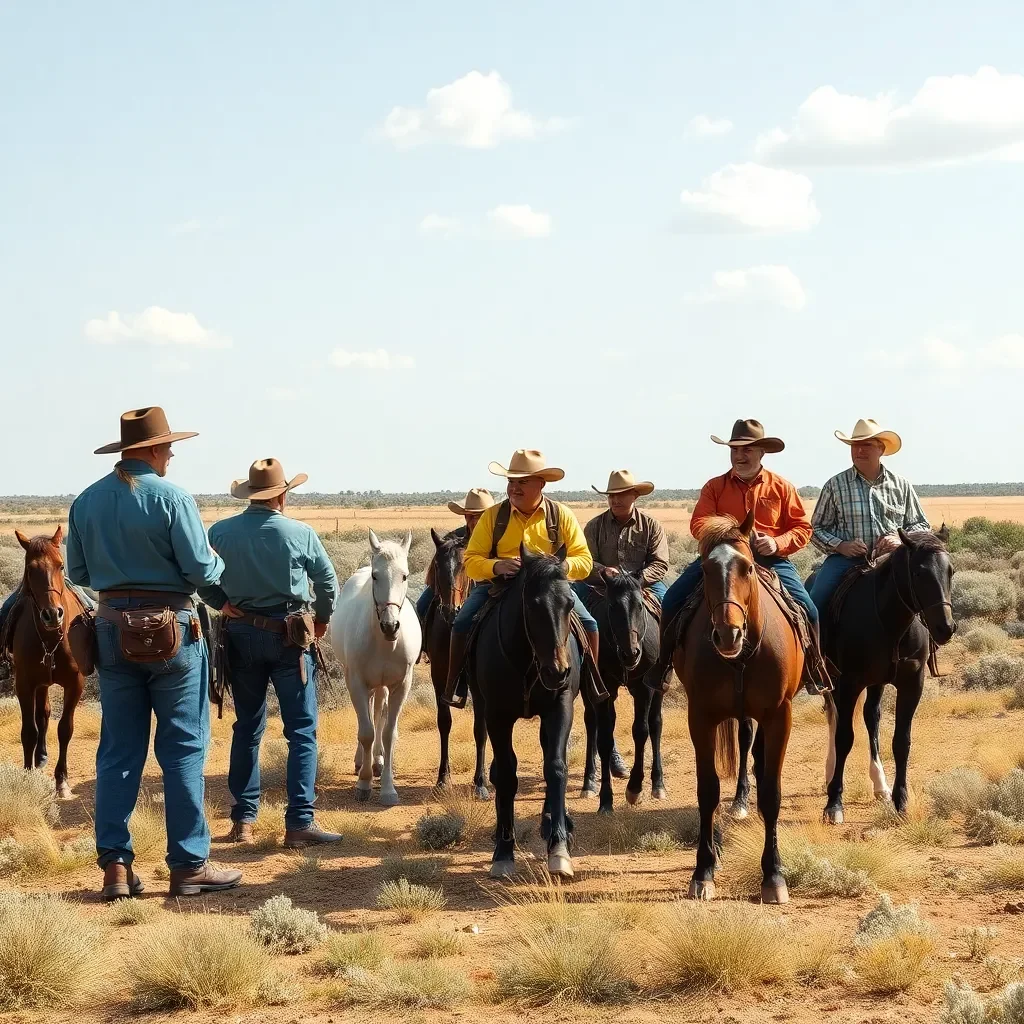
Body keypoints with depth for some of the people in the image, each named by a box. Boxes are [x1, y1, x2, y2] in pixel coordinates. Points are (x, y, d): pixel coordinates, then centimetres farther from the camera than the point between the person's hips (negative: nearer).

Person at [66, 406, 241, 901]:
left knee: (118, 750, 10)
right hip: (171, 628, -5)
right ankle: (188, 865, 6)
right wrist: (219, 561, 7)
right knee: (184, 748, 3)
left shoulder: (86, 502, 4)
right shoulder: (172, 498, -12)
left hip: (112, 629, 5)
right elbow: (201, 571, -14)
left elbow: (78, 573, 11)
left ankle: (115, 865, 9)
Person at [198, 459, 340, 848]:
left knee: (247, 727, 15)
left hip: (241, 636, 3)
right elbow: (328, 582, 3)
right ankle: (299, 822, -5)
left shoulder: (220, 533, -4)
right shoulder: (300, 534, -8)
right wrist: (322, 618, 18)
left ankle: (243, 820, 16)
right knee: (301, 730, 1)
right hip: (288, 636, -3)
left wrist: (224, 604, 11)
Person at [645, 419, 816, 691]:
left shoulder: (782, 487, 6)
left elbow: (802, 528, 5)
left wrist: (778, 543, -15)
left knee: (807, 610, -18)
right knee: (673, 600, -15)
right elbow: (698, 522, -4)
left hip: (770, 559, -1)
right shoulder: (715, 486, 7)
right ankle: (664, 664, 3)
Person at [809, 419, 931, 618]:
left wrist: (901, 539, -6)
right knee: (815, 602, -21)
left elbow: (921, 525, 16)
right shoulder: (835, 485, 7)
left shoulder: (901, 486, 11)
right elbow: (817, 528, 9)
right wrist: (840, 545, -10)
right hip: (845, 558, -1)